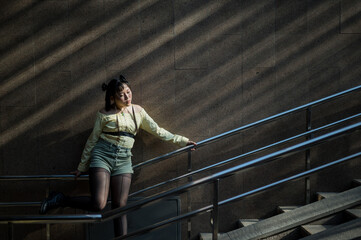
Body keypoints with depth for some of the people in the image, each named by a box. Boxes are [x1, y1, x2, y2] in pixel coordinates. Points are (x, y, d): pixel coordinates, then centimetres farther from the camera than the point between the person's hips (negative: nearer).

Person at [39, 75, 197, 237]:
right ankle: (60, 200, 4)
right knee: (98, 204, -16)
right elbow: (92, 140, 6)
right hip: (102, 156, -4)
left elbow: (157, 131, 18)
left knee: (120, 207, -2)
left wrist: (181, 140, 13)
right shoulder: (104, 114, 0)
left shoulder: (137, 111, 11)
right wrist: (82, 167, 11)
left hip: (124, 160, 4)